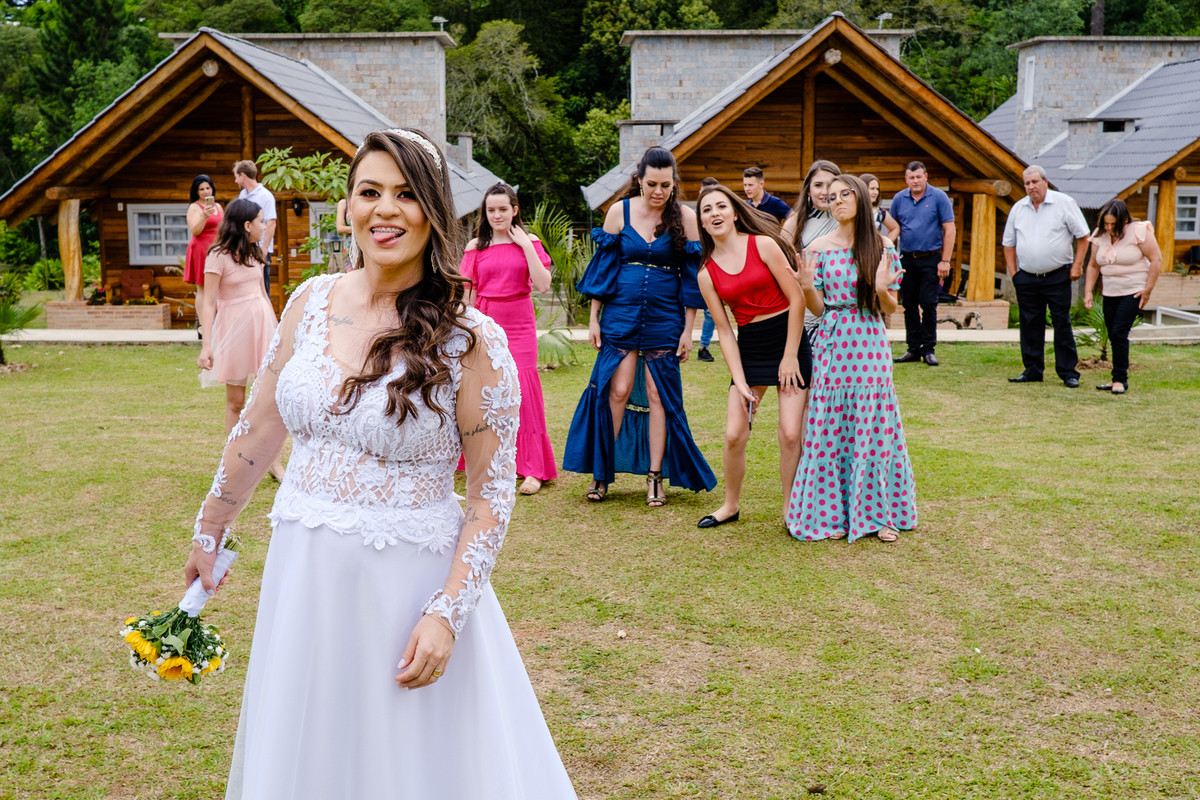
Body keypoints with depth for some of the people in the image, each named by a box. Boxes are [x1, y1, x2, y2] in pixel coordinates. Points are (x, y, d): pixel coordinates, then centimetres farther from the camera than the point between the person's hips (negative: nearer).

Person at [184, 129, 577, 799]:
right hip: (303, 574, 5)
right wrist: (210, 532, 18)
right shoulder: (312, 303, 1)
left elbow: (492, 491, -11)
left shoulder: (472, 340, -12)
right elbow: (260, 428, 11)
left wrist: (447, 612, -18)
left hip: (409, 585, -4)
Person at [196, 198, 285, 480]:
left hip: (261, 322, 6)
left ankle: (274, 460, 10)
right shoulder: (219, 256, -9)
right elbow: (209, 303, -12)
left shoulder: (253, 253, 11)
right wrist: (206, 345, -18)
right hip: (234, 327, -6)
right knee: (235, 401, 4)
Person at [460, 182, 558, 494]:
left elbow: (543, 285, -8)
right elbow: (468, 292, 7)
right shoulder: (476, 246, 6)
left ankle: (533, 470, -2)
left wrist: (527, 246, -10)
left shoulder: (528, 243, 4)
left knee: (522, 392, -7)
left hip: (519, 328, -1)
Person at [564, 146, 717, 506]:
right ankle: (602, 472, 10)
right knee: (617, 390, -3)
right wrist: (594, 319, 3)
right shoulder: (619, 211, 1)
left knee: (657, 395, 2)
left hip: (665, 319, 0)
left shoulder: (685, 217, -2)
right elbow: (603, 267, 5)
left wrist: (688, 329, -2)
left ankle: (655, 477, 12)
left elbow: (692, 275, 1)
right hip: (621, 314, 1)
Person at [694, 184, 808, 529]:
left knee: (790, 434, -7)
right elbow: (724, 331, 3)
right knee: (734, 434, -3)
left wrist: (790, 356, -9)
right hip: (748, 348, 3)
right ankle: (731, 504, 20)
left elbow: (796, 298, -7)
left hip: (789, 341, -3)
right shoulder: (707, 273, 3)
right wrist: (740, 382, -6)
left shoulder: (763, 245, -6)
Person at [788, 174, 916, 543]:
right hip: (832, 343, 0)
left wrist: (881, 288, -16)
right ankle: (833, 513, 13)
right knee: (831, 428, 3)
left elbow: (890, 308, 4)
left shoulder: (881, 247, 2)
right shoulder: (819, 249, 2)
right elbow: (817, 308, 4)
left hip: (870, 344, 0)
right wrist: (807, 287, -15)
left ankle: (878, 512, 15)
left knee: (874, 427, 3)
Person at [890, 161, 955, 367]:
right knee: (909, 305, 7)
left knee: (928, 305, -4)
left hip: (931, 259, -4)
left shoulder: (938, 197, -4)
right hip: (906, 259, 4)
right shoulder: (899, 199, 6)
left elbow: (949, 229, -5)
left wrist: (945, 260, -10)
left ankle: (929, 349, 5)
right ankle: (913, 349, 15)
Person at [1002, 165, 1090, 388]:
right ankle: (1032, 370, 16)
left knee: (1062, 325, -1)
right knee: (1030, 325, 7)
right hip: (1026, 278, 4)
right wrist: (1013, 271, 8)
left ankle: (1069, 372, 4)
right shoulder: (1018, 208, 9)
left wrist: (1077, 265, -7)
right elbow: (1009, 243, 16)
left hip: (1058, 277, -4)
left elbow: (1082, 236, 0)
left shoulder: (1064, 203, -2)